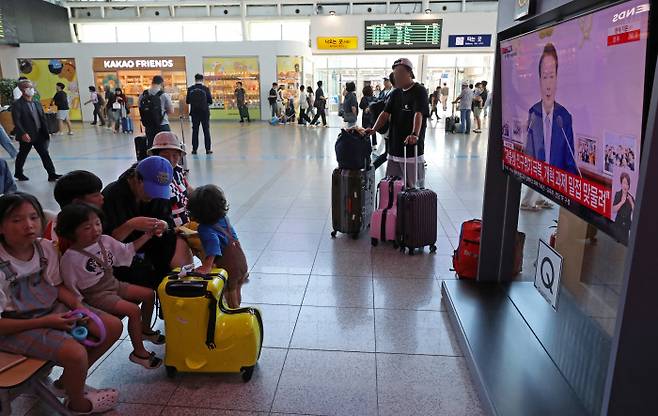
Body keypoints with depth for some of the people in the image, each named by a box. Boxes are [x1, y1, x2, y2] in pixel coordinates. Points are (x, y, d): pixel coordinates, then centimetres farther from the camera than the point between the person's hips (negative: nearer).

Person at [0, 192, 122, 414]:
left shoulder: (46, 247, -7)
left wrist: (79, 306, -10)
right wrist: (45, 322, -22)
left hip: (52, 309, 7)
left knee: (113, 327, 0)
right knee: (76, 353, -28)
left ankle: (66, 382, 18)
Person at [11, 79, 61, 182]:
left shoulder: (37, 103, 10)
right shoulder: (17, 105, -9)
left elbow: (43, 118, 11)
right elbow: (16, 121, -16)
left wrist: (46, 132, 5)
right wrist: (23, 133, -25)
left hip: (39, 135, 5)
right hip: (26, 136, -5)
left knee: (45, 154, -2)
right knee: (22, 155, 11)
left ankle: (52, 174, -3)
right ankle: (18, 173, 30)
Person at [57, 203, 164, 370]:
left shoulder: (105, 241, -5)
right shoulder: (70, 258, -23)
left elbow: (126, 251, 11)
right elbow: (70, 288, -15)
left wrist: (147, 236, 4)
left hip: (113, 284, 8)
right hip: (96, 295, -7)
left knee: (149, 294, 7)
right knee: (134, 310, -22)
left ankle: (145, 330, 30)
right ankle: (139, 353, -5)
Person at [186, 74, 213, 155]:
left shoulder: (190, 89, -2)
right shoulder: (205, 89, -7)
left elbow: (187, 101, 1)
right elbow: (210, 101, -5)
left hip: (194, 112, 2)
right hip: (204, 112, -2)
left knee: (195, 131, 9)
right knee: (206, 131, 5)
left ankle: (194, 149, 9)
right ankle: (208, 149, 4)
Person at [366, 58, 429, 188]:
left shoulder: (419, 91, -8)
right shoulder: (395, 93, 14)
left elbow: (418, 115, -23)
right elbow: (386, 114, 8)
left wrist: (415, 134, -39)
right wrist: (374, 129, -9)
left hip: (412, 149, -7)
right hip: (394, 149, 7)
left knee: (414, 187, 0)